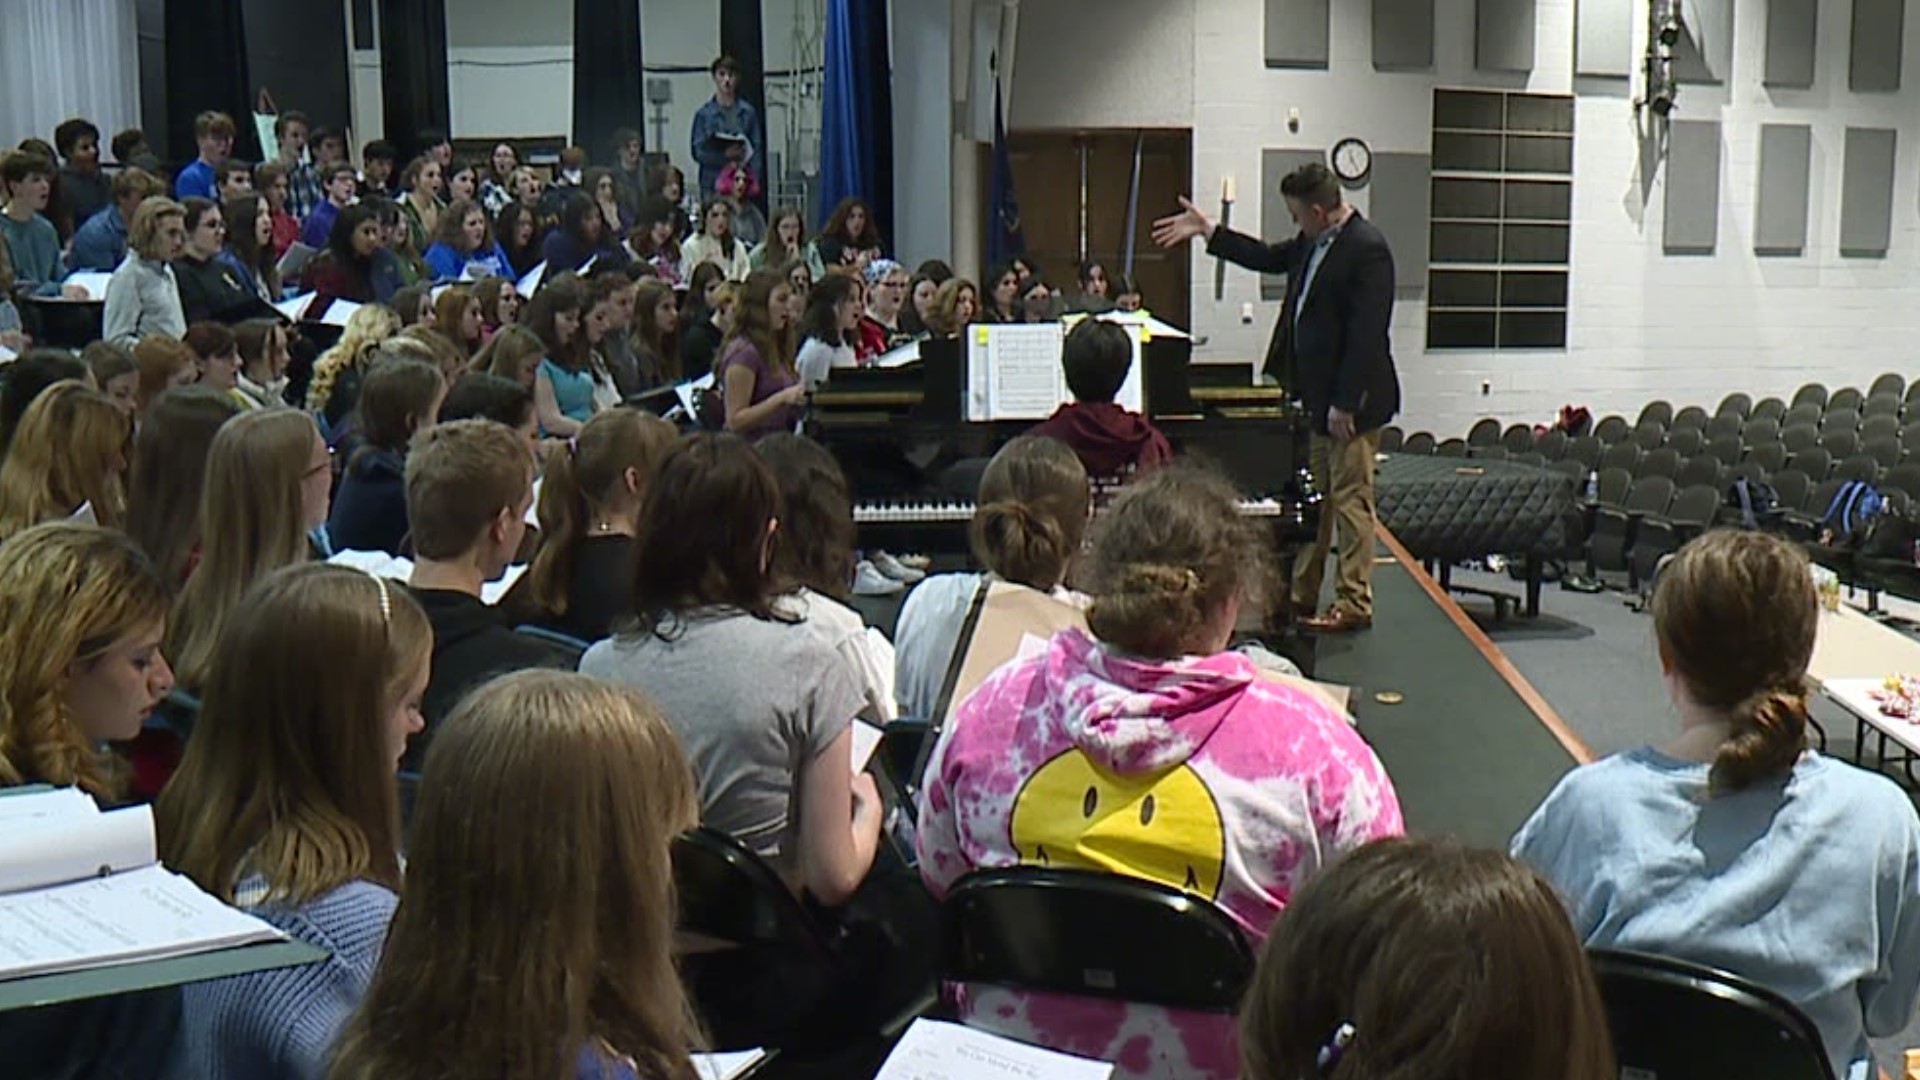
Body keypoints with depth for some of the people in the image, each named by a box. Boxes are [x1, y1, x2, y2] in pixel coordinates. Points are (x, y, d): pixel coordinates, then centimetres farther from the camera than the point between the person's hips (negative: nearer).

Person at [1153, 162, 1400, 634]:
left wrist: (1345, 403, -23)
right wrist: (1207, 231, 25)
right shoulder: (1314, 242, 10)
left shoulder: (1366, 249, -19)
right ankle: (1301, 595, 24)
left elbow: (1367, 333, -23)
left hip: (1350, 400, -10)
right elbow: (1268, 258, 27)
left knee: (1350, 498, -4)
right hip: (1317, 394, 10)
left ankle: (1355, 604, 3)